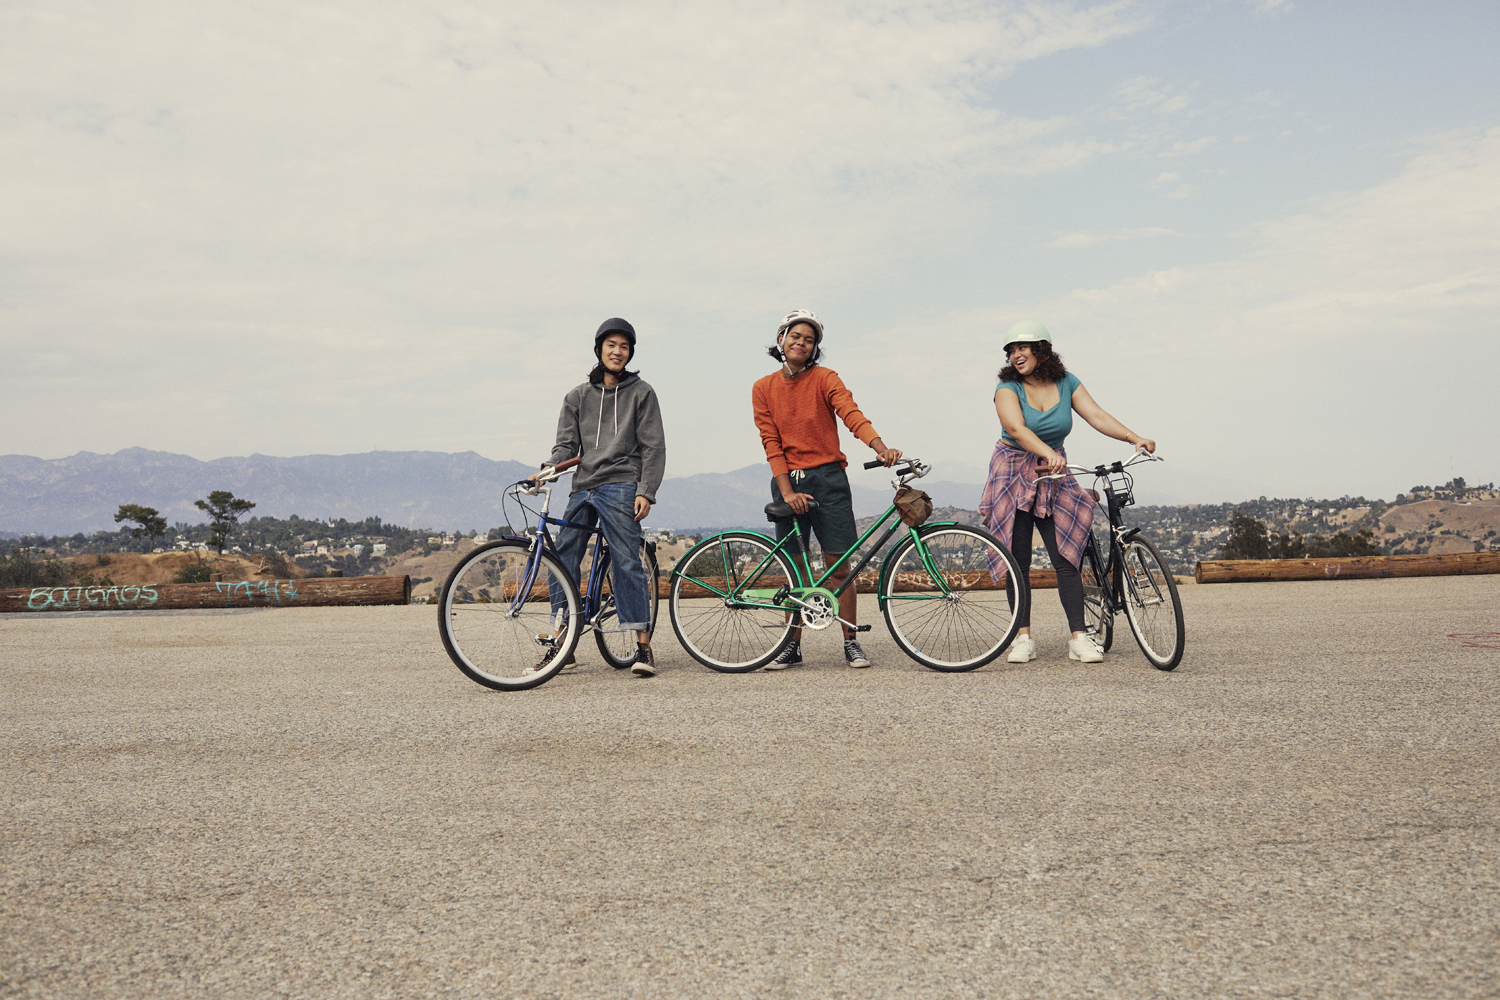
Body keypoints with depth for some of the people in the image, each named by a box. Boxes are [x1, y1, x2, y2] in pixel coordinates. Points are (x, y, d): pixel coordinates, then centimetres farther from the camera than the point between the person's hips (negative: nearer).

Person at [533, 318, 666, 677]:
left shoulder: (641, 393, 9)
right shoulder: (578, 396, 19)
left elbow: (653, 447, 3)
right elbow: (567, 443, 11)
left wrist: (645, 492, -8)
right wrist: (549, 468, -10)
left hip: (621, 488, -4)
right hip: (582, 489, 4)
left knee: (627, 562, -12)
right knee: (562, 562, -1)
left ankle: (643, 645, -8)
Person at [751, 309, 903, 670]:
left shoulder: (825, 379, -1)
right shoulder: (763, 388, 5)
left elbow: (851, 413, -16)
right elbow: (771, 442, 0)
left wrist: (880, 446, -34)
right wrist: (787, 491, -10)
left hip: (827, 478, -2)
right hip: (787, 481, 2)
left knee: (838, 565, -2)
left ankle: (851, 643, 9)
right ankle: (792, 645, 16)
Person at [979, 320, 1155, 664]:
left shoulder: (1066, 383, 0)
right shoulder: (1008, 387, -11)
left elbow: (1097, 416, -7)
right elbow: (1016, 428, -27)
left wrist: (1134, 437, -22)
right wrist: (1048, 453, -44)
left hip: (1053, 477, 2)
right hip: (1013, 475, -2)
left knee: (1066, 558, -6)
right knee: (1018, 561, -2)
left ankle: (1079, 638, -2)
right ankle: (1023, 638, 6)